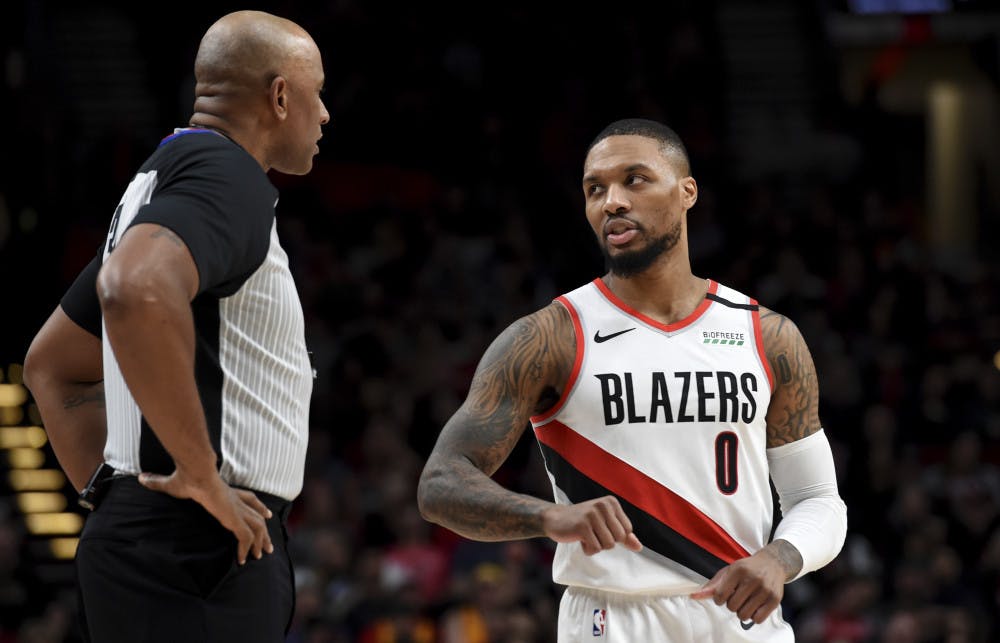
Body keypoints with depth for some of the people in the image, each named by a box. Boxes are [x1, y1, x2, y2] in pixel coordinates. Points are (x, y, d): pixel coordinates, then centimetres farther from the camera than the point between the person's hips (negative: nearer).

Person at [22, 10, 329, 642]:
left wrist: (111, 495, 21)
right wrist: (201, 475, -24)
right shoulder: (227, 175, -10)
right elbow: (136, 290, -32)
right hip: (194, 561, -10)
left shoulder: (162, 183, 21)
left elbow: (54, 364, 30)